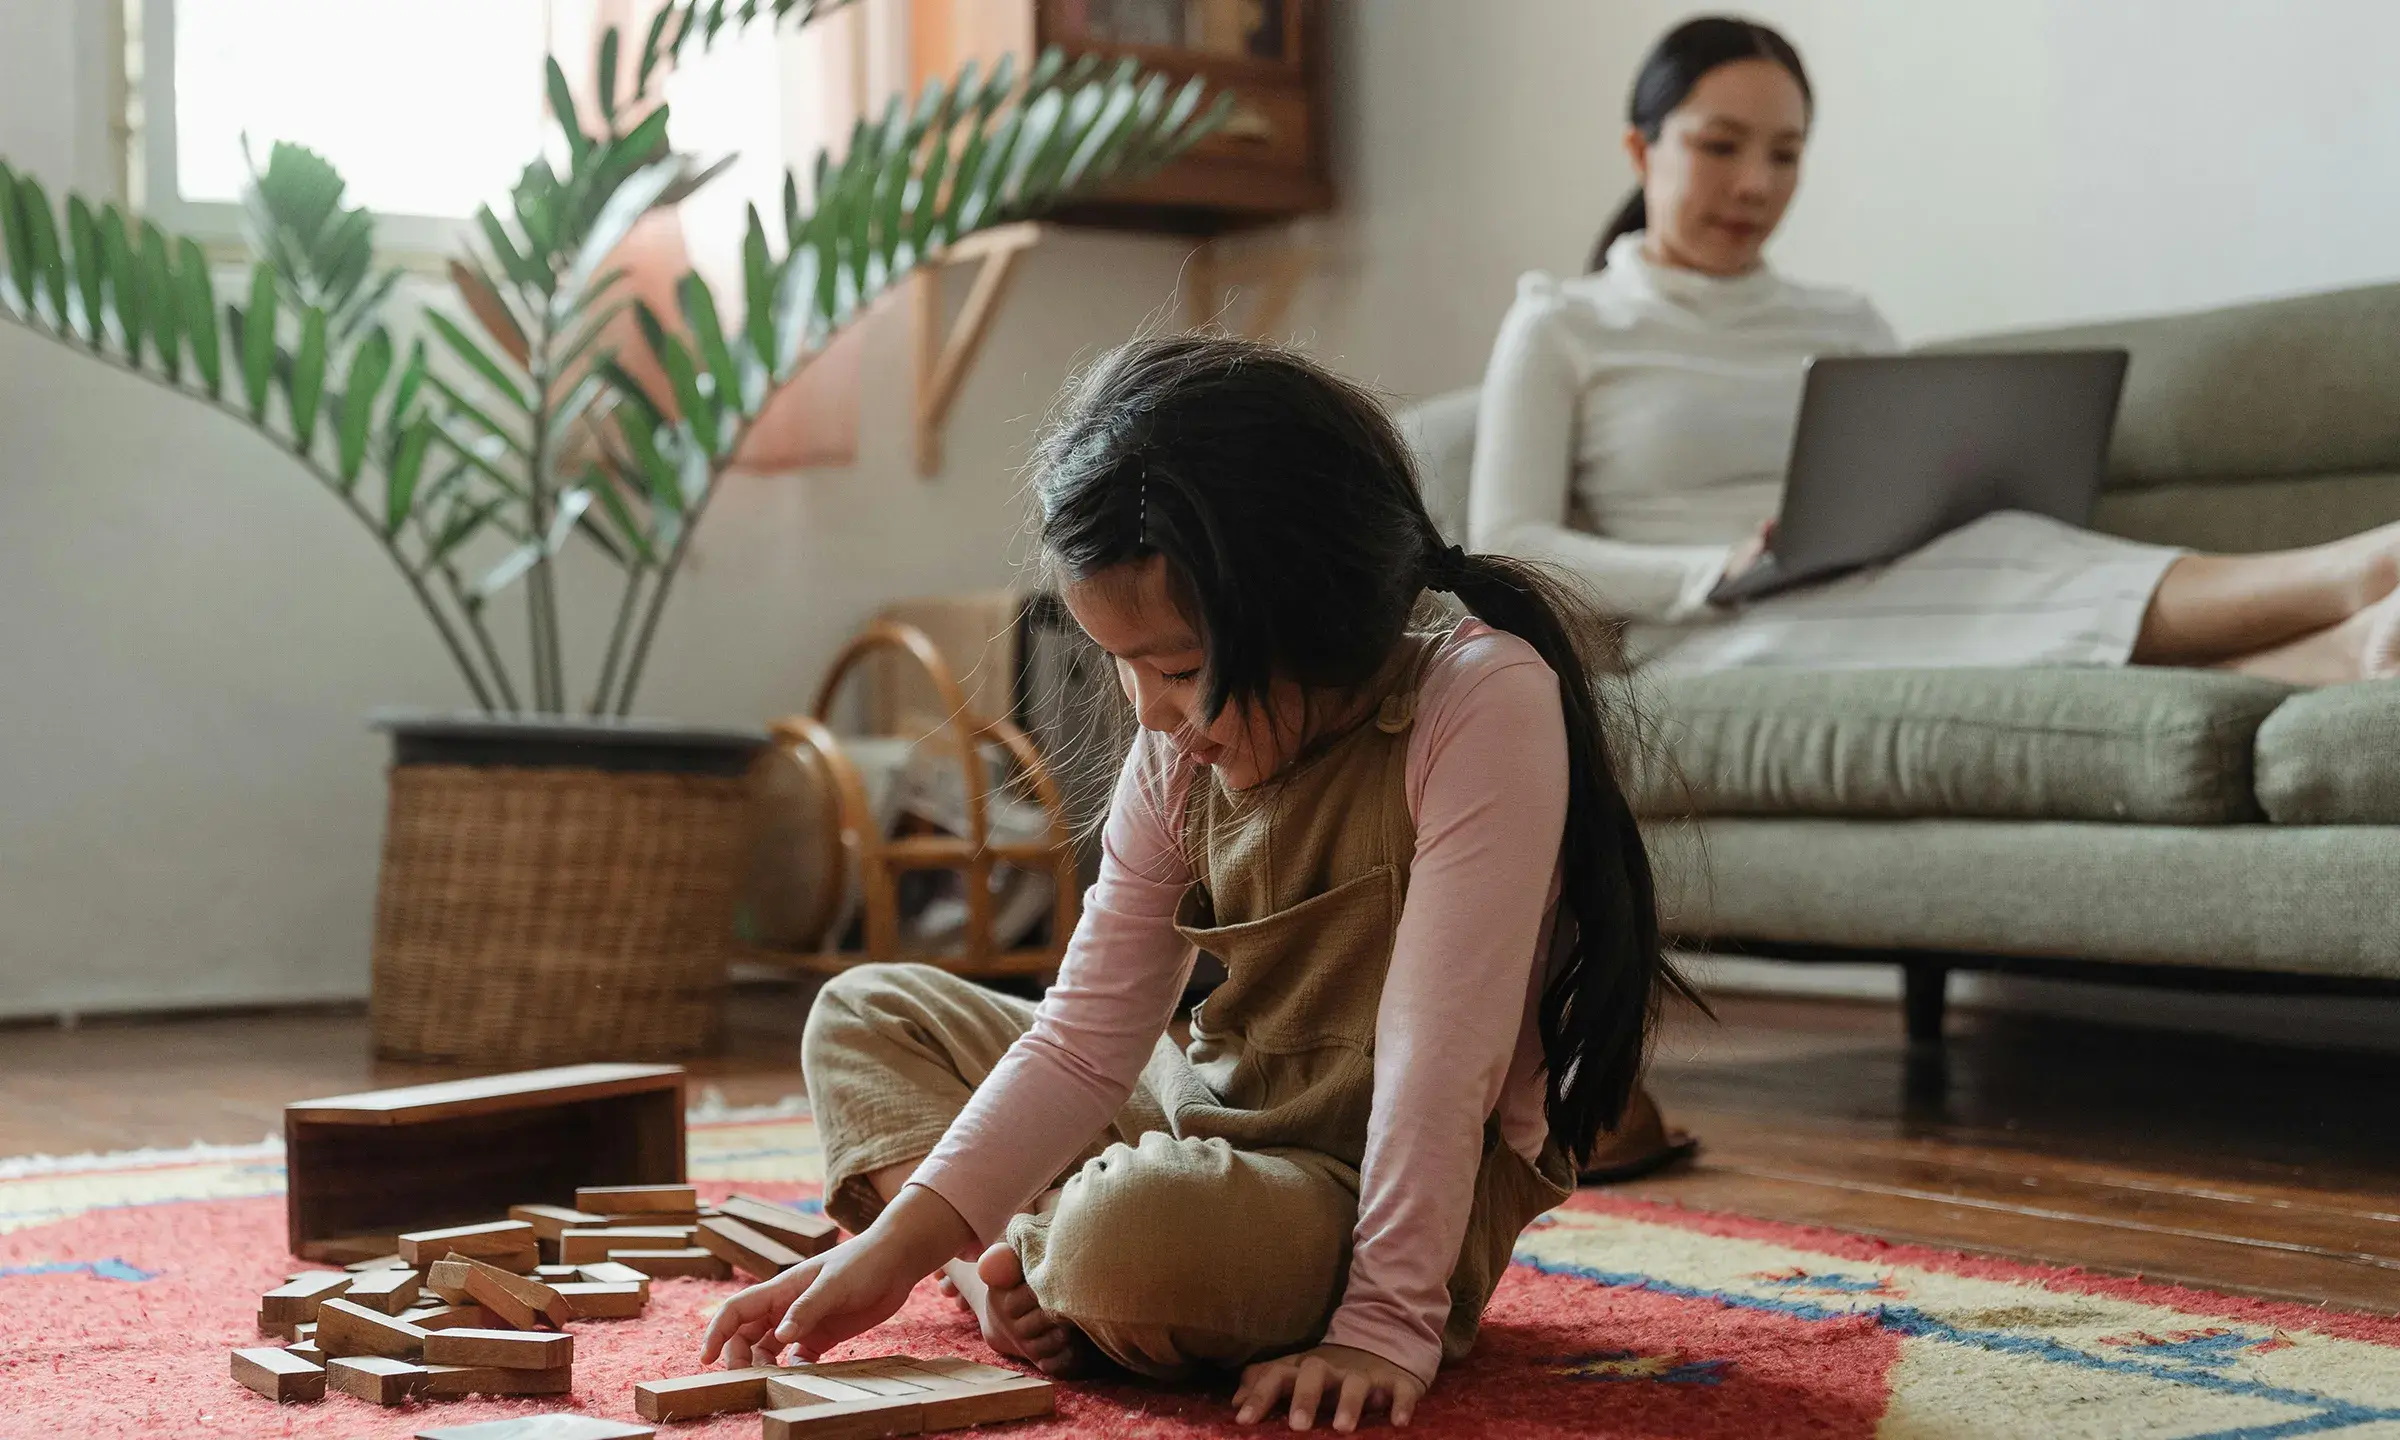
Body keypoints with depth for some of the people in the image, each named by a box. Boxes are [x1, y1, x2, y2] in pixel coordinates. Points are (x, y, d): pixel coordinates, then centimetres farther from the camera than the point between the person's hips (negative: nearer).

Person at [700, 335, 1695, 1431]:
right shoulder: (1182, 751, -1)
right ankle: (1011, 1272, -9)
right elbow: (1085, 1039, -3)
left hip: (1403, 1195, -8)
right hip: (1217, 1114, 8)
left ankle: (1035, 1266, -3)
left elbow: (1438, 1056, -25)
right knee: (868, 1011, 13)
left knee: (1134, 1233, -38)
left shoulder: (1487, 701, -22)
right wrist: (900, 1243, -12)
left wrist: (1388, 1322, -27)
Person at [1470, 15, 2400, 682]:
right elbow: (1505, 551, 0)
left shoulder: (1849, 326, 26)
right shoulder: (1558, 328, 12)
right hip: (1705, 646, -4)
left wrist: (1972, 497, -5)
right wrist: (1719, 570, -15)